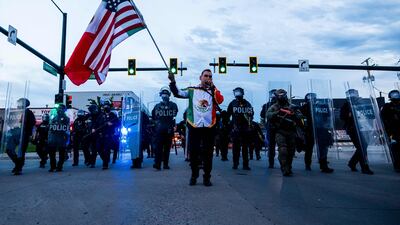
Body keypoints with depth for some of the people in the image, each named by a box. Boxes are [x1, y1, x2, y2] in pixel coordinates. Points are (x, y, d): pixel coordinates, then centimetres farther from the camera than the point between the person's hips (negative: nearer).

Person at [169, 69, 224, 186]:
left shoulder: (214, 91, 7)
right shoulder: (192, 90, 6)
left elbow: (220, 100, -13)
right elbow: (178, 93, -6)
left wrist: (213, 87, -20)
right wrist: (173, 81, -20)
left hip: (209, 127, 1)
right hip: (194, 126, 0)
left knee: (208, 153, 7)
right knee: (193, 152, 8)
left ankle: (207, 177, 20)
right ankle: (194, 175, 25)